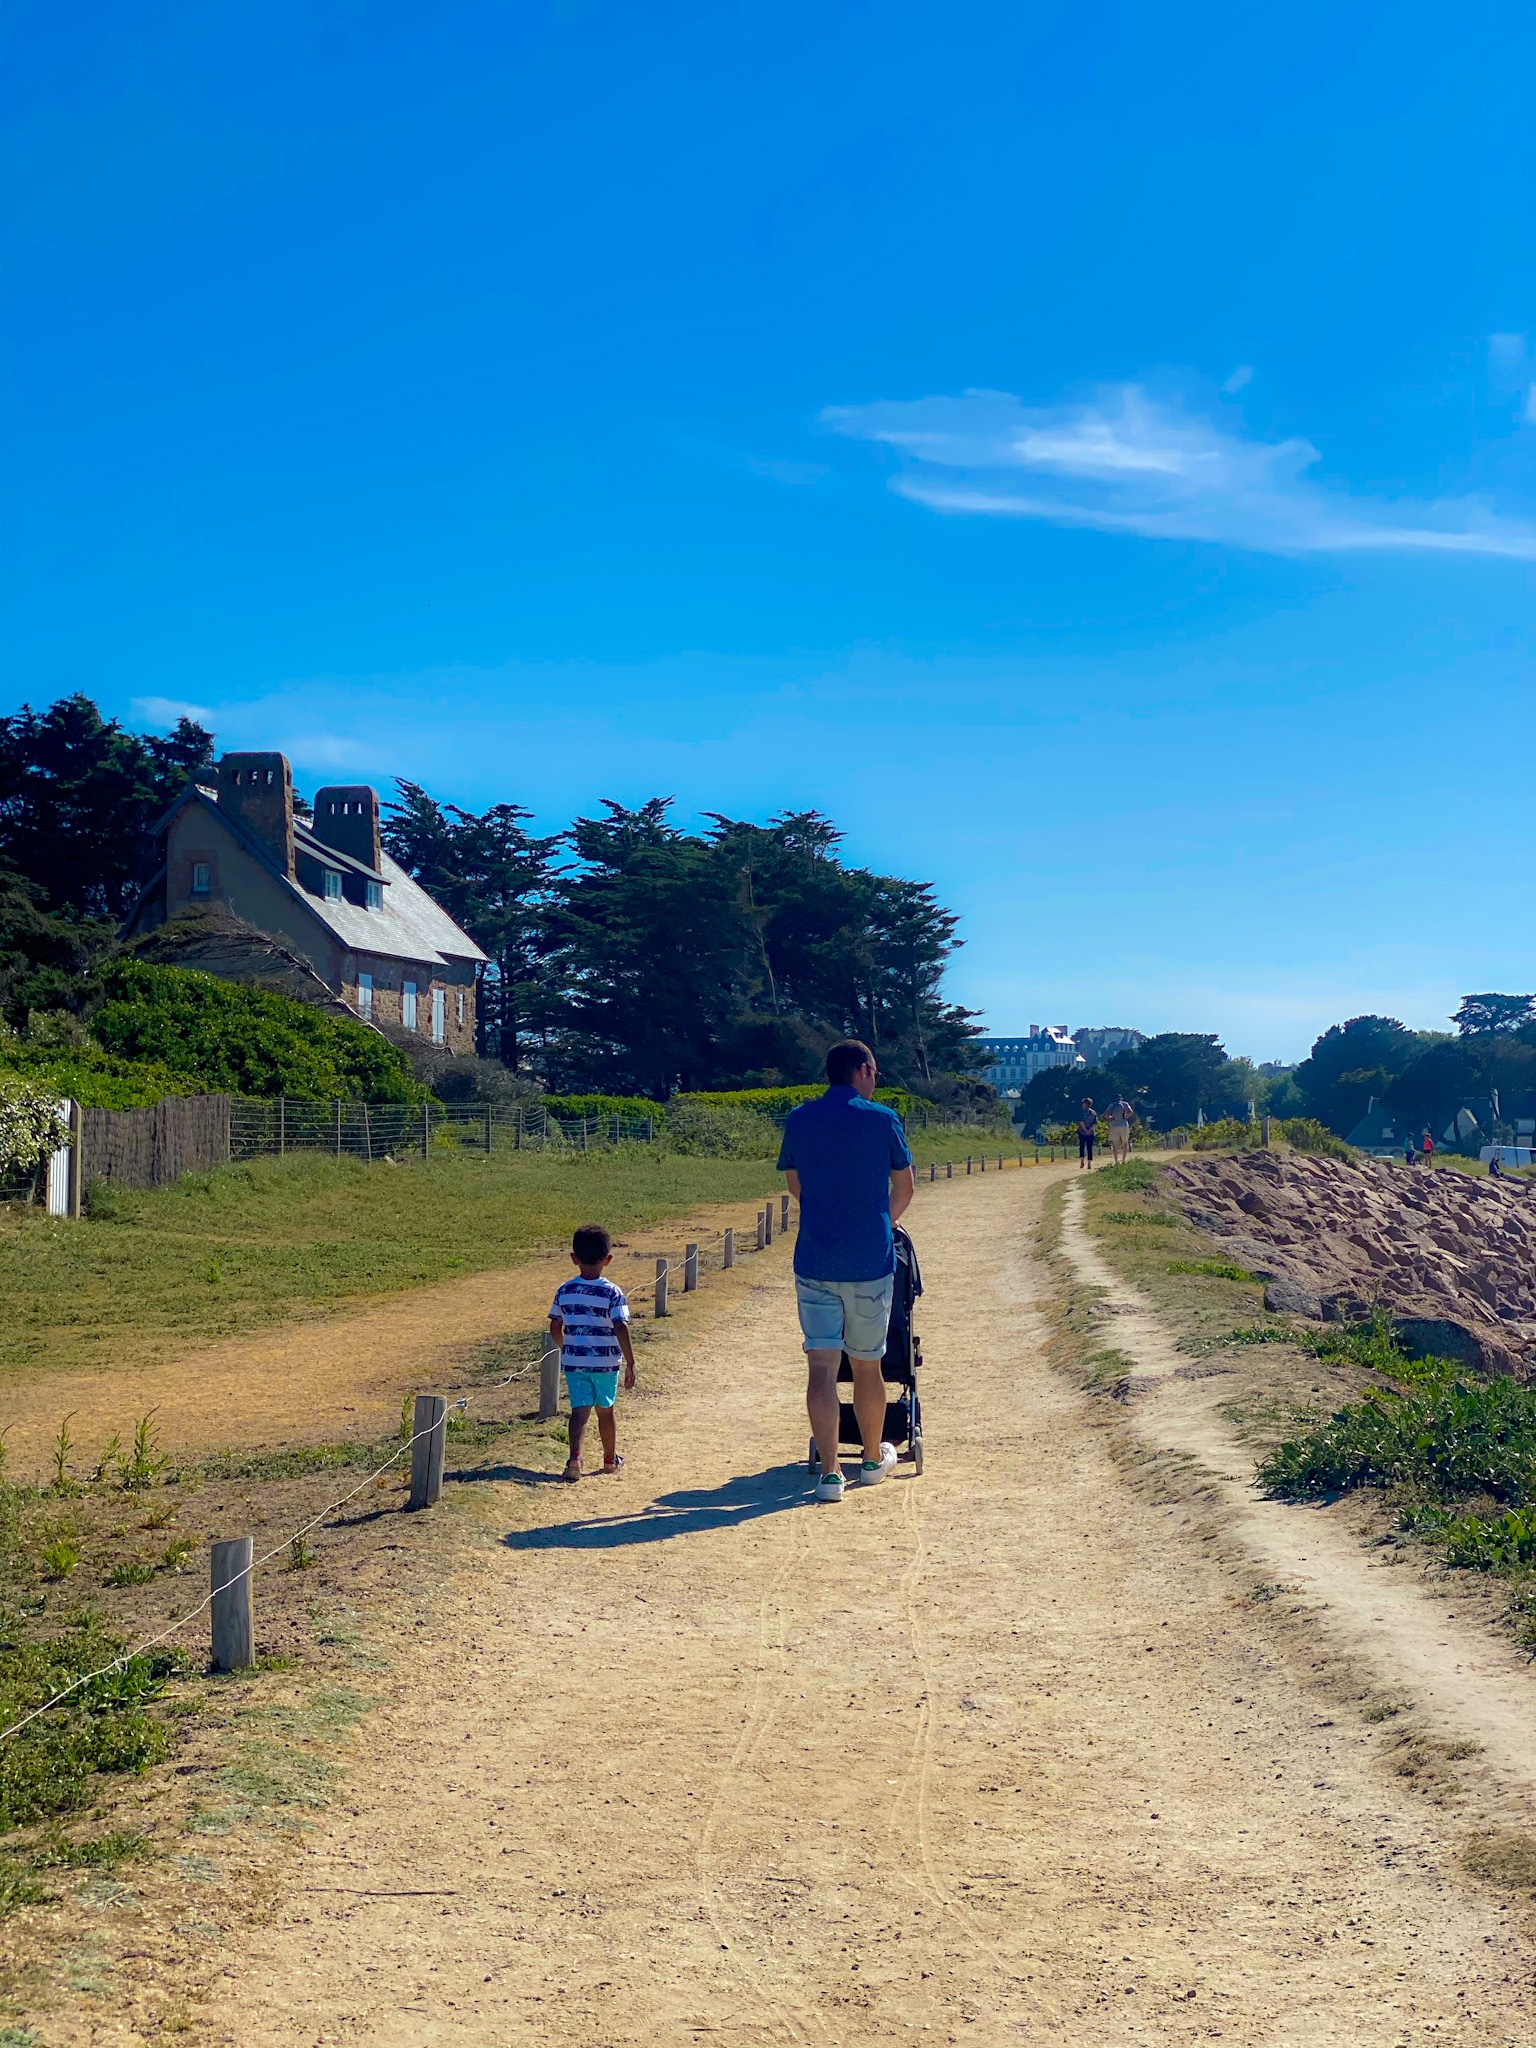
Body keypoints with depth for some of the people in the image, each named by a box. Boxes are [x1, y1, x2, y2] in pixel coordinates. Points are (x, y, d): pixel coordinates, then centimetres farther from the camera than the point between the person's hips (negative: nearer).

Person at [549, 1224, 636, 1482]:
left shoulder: (564, 1291, 0)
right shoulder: (612, 1292, -11)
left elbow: (555, 1328, 5)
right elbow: (621, 1328, -17)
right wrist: (630, 1363, -12)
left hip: (573, 1361, 1)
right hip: (605, 1362, -1)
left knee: (579, 1410, 0)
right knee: (605, 1411, 15)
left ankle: (575, 1456, -23)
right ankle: (610, 1459, 31)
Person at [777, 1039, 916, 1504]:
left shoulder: (798, 1120, 4)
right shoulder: (881, 1119, -3)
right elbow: (905, 1187, 6)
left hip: (814, 1261, 1)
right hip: (870, 1261, -1)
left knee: (821, 1369, -1)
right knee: (867, 1366, 14)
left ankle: (830, 1472, -6)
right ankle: (873, 1459, 30)